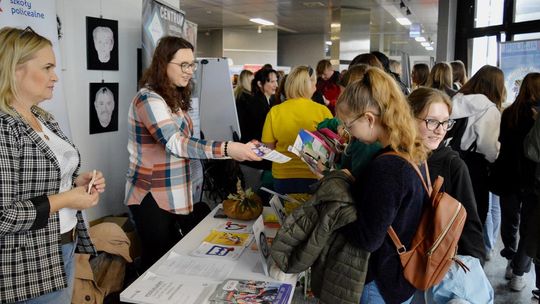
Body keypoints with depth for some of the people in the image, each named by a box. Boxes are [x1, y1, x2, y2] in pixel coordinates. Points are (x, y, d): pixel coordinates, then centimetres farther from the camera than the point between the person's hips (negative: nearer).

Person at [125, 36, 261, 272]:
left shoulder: (174, 98, 11)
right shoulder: (149, 98, -18)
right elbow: (175, 143, -30)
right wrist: (226, 149, -38)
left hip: (176, 195, 8)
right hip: (152, 198, -8)